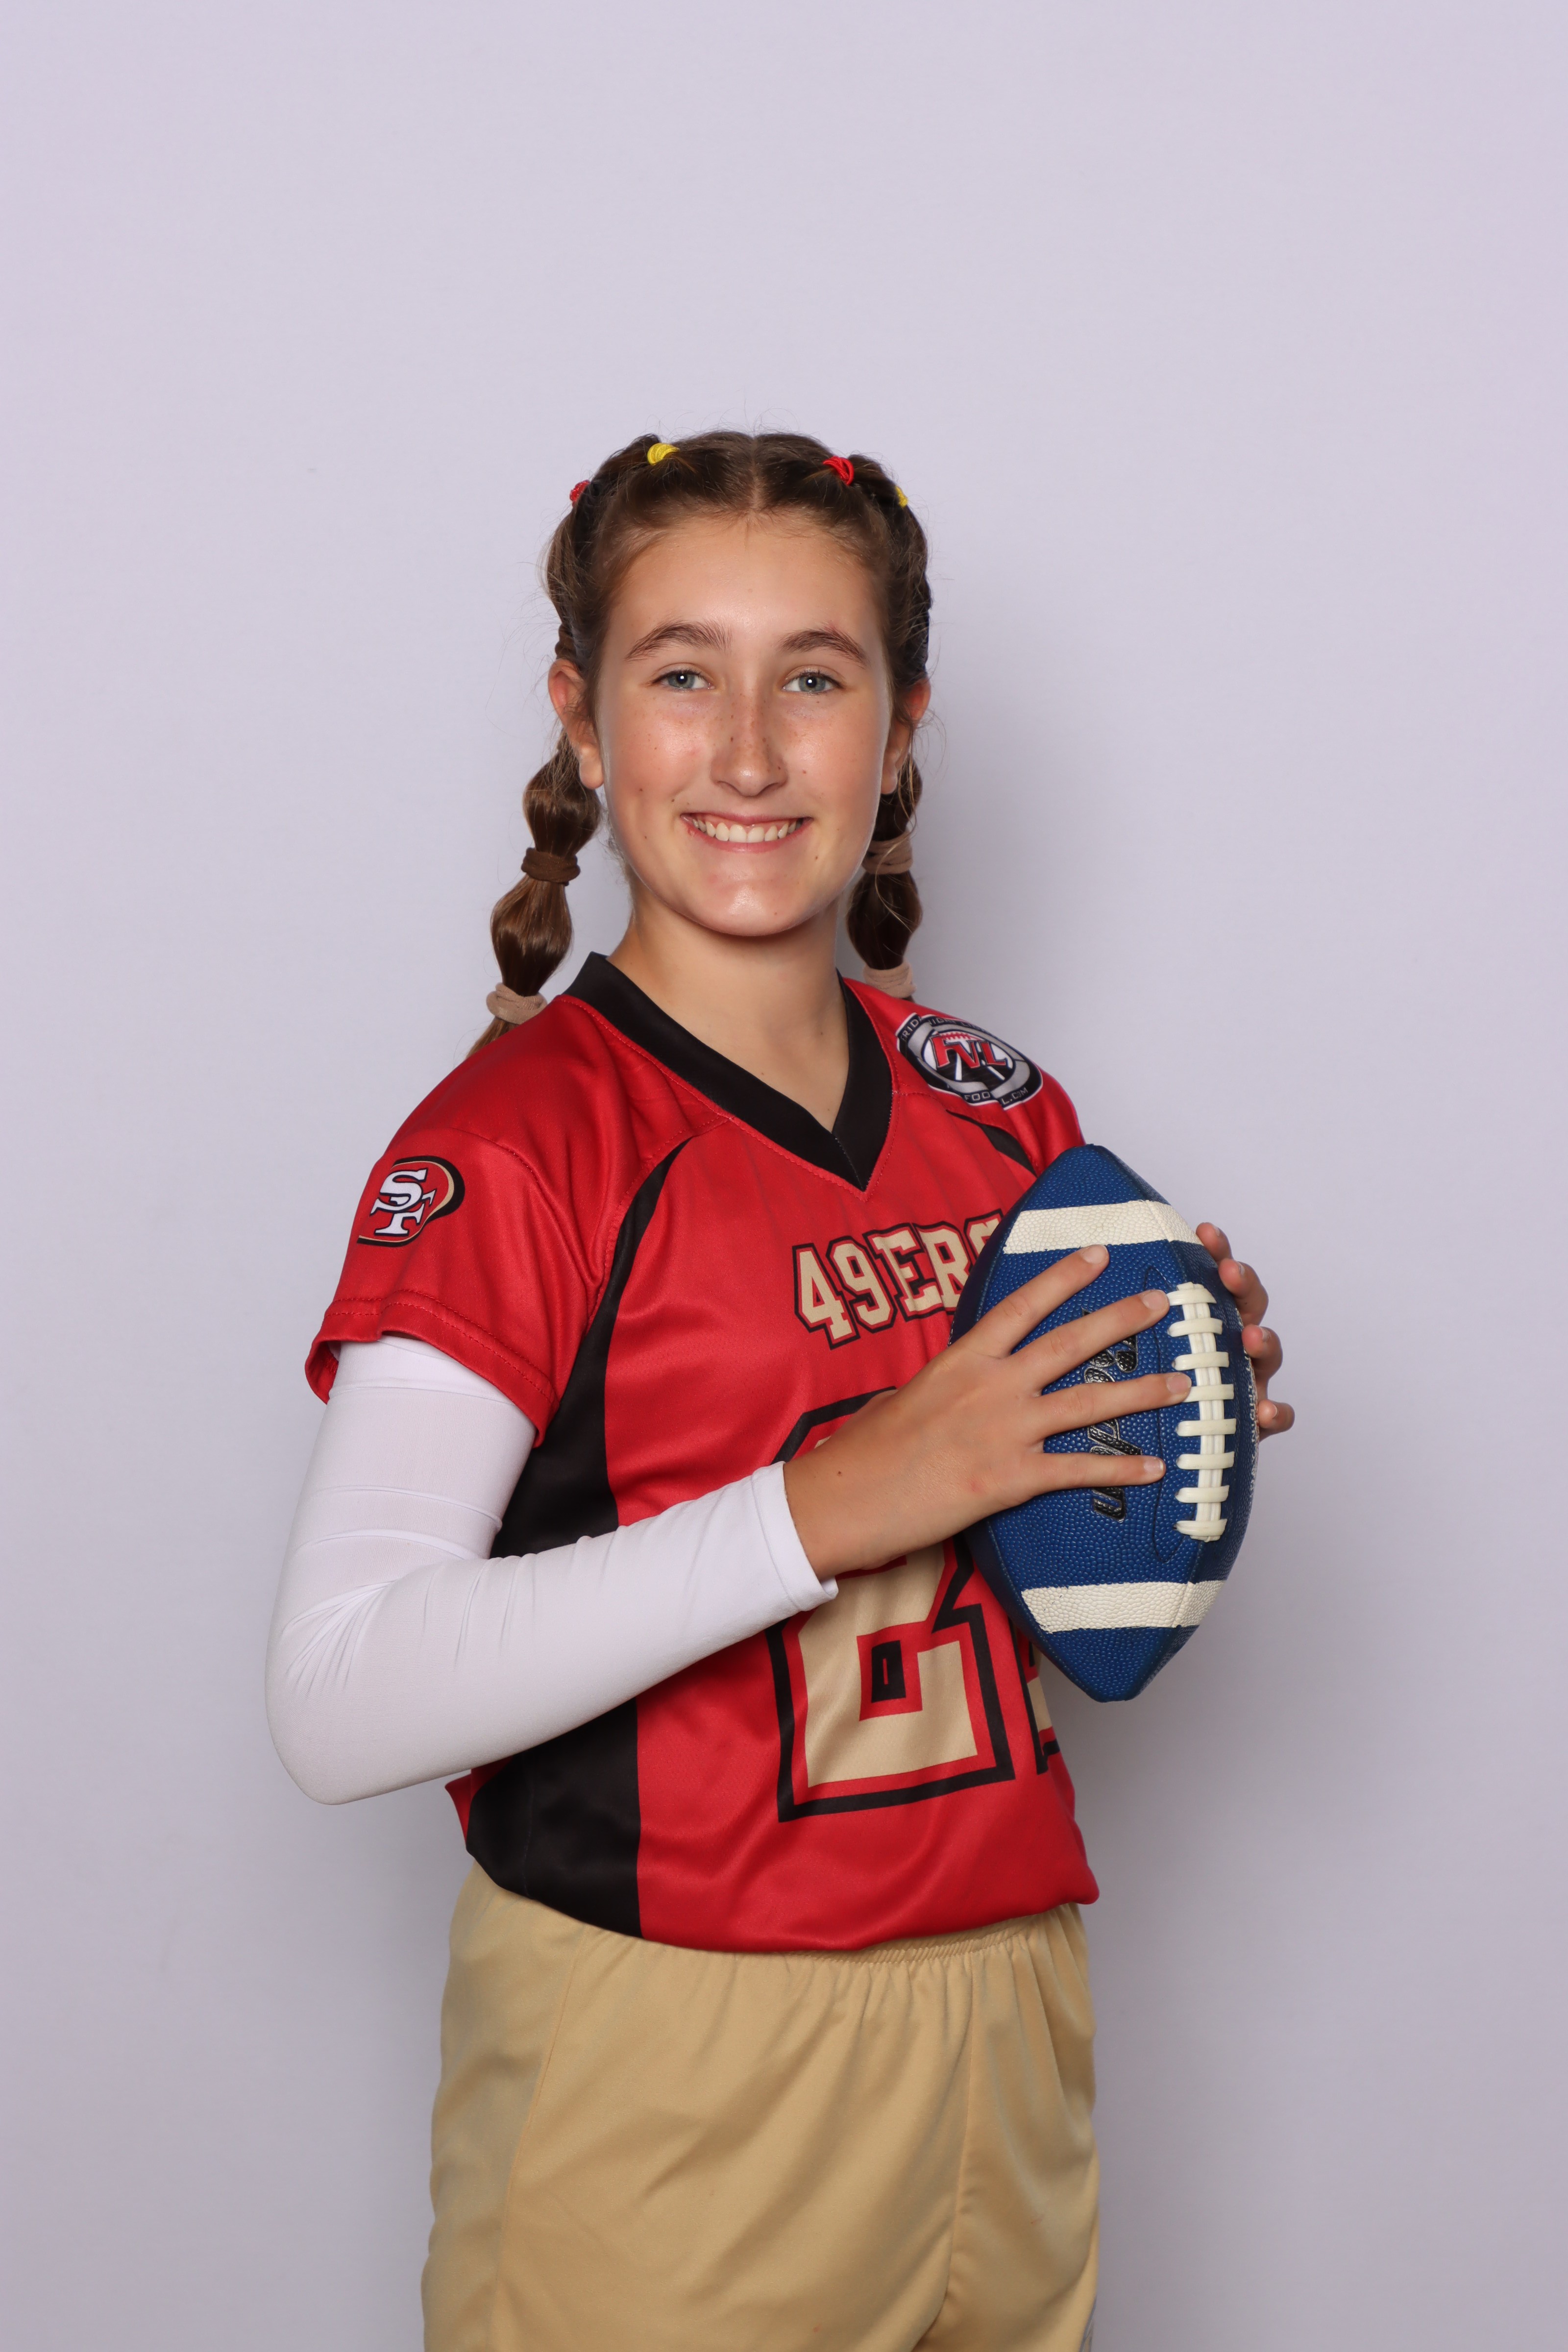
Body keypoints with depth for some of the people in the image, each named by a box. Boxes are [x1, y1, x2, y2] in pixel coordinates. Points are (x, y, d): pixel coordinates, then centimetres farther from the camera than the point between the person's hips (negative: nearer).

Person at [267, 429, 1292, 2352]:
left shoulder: (1003, 1111, 5)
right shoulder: (508, 1144, -13)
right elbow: (340, 1704, -23)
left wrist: (1182, 1434, -3)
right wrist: (826, 1504, -28)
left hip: (1002, 2023, 6)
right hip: (662, 2069, -5)